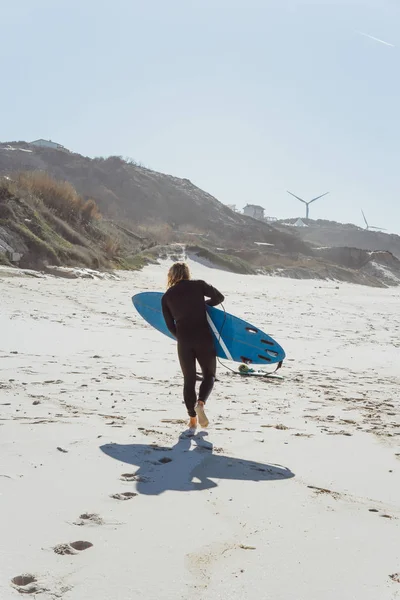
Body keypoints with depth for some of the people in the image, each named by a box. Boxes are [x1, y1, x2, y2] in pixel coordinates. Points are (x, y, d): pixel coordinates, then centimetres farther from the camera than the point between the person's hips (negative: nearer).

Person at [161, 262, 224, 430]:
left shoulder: (167, 296, 7)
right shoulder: (198, 285, 1)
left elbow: (170, 325, 9)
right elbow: (219, 297, 9)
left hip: (183, 342, 2)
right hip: (203, 338, -1)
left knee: (189, 379, 13)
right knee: (209, 375, 13)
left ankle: (192, 419, 11)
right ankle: (200, 403, -14)